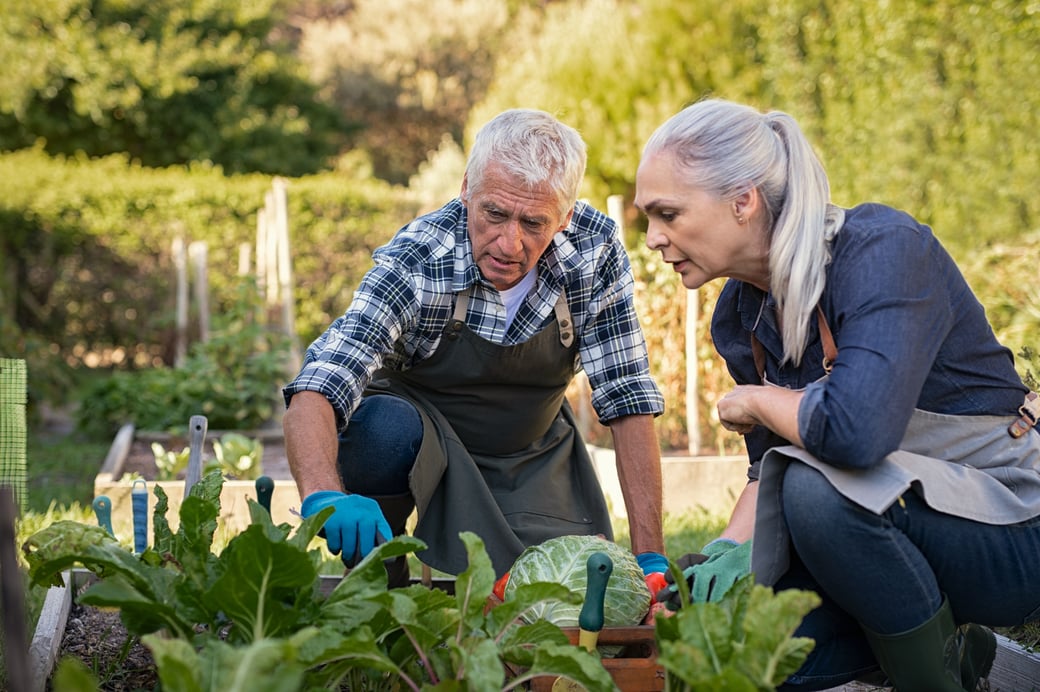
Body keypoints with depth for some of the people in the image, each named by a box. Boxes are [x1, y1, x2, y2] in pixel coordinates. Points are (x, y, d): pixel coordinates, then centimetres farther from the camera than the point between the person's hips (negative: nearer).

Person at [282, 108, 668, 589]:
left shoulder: (597, 251, -22)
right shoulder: (415, 261, -31)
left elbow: (628, 399, -17)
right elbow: (315, 393, -40)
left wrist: (650, 557, -22)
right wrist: (325, 496, -62)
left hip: (532, 452, 3)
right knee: (385, 428, -36)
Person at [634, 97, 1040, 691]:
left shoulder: (883, 250, -23)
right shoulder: (739, 318, 1)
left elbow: (855, 431, -39)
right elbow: (771, 466, 9)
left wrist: (756, 401, -19)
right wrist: (734, 547, -12)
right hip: (898, 519, 8)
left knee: (819, 486, -35)